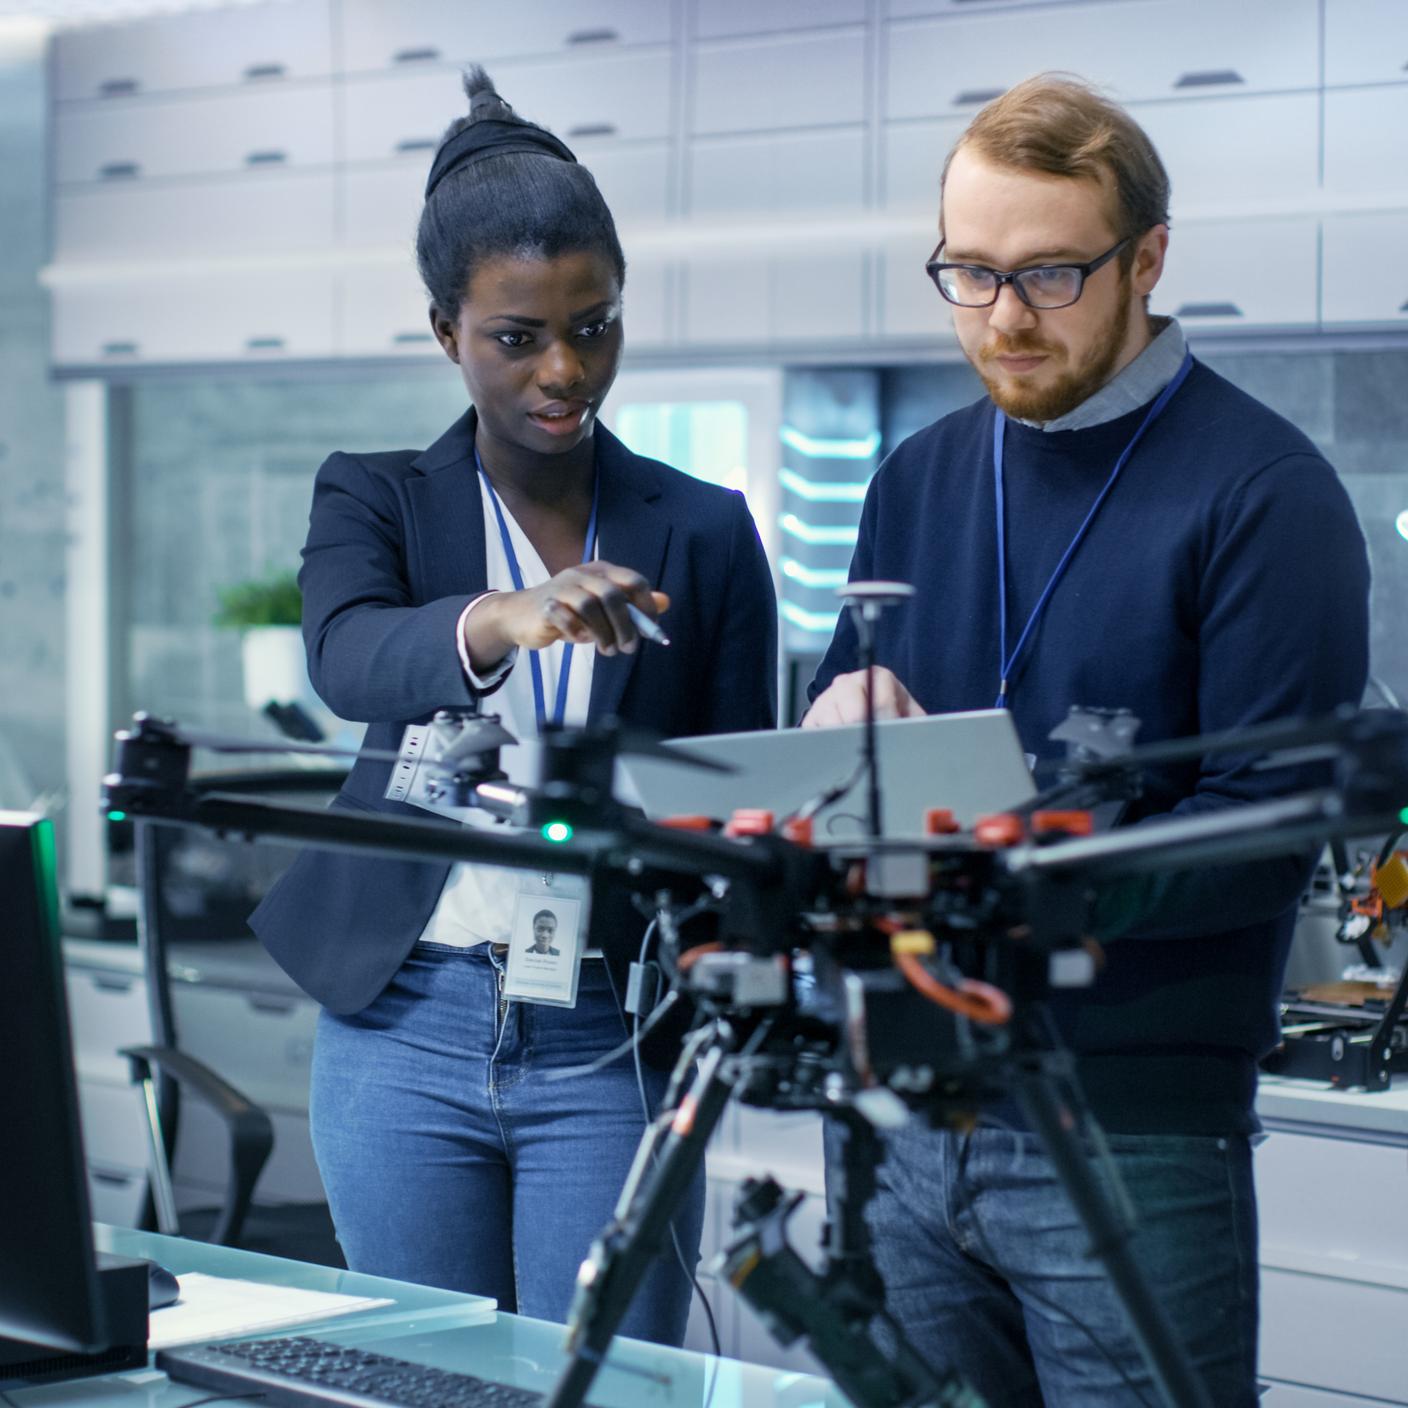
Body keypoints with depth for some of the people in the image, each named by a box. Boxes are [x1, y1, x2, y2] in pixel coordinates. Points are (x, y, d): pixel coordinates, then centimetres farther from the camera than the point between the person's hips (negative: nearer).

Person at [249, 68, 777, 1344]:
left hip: (613, 1044, 0)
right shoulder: (376, 498, 2)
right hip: (409, 1022, 0)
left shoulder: (705, 533, 4)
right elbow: (347, 657, -20)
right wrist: (505, 619, -41)